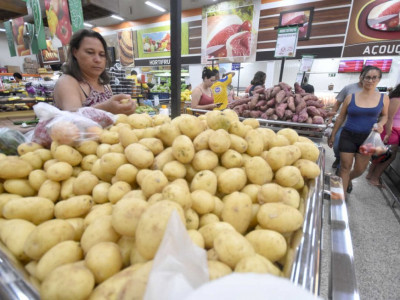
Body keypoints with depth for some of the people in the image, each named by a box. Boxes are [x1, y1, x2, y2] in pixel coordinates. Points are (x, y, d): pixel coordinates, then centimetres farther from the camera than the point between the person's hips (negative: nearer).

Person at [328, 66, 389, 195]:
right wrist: (333, 135, 4)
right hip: (348, 136, -2)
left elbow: (384, 115, 15)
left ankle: (348, 180, 44)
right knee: (345, 167, 0)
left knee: (360, 169, 10)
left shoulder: (383, 98, 2)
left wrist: (380, 124, -8)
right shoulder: (351, 97, -3)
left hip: (367, 138, 2)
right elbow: (341, 117, 3)